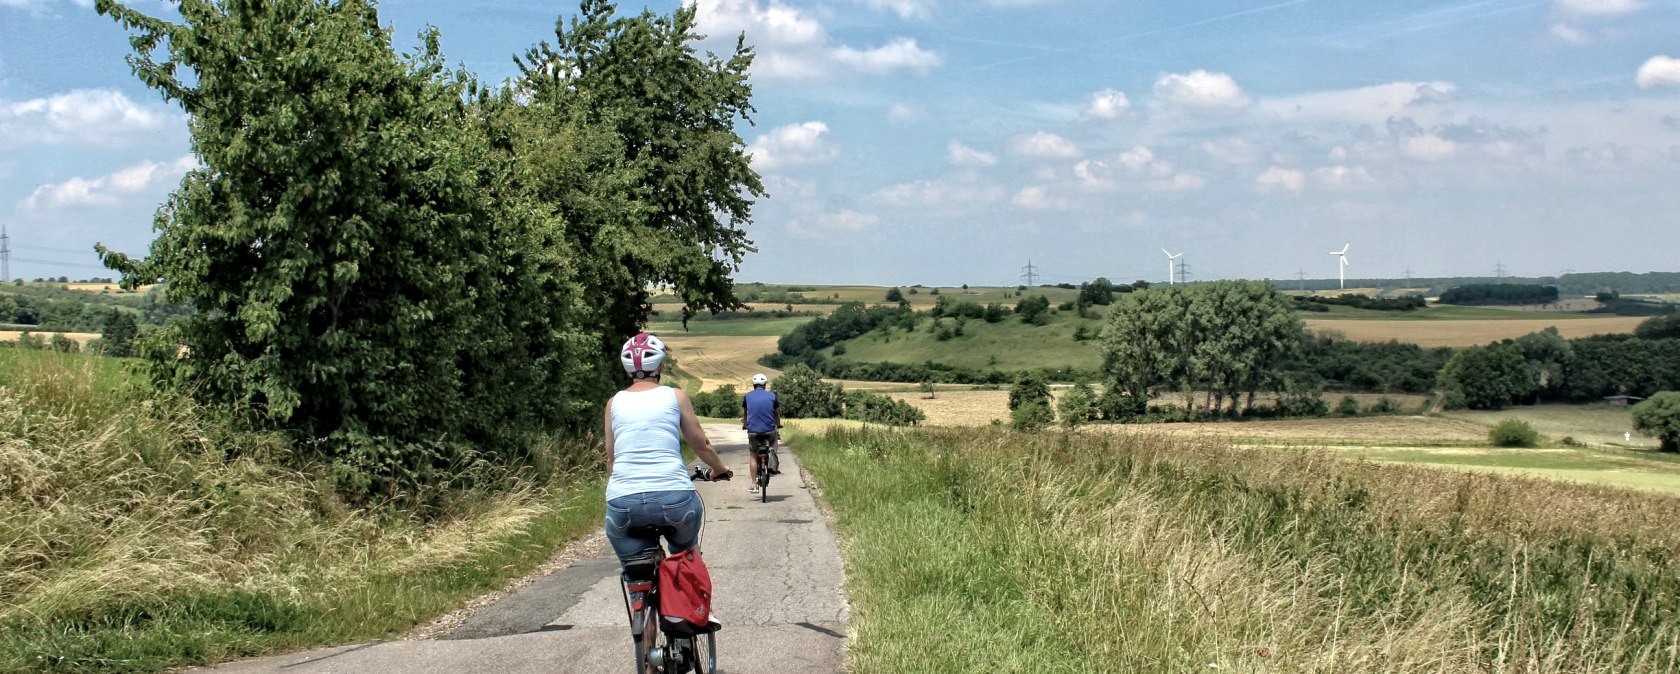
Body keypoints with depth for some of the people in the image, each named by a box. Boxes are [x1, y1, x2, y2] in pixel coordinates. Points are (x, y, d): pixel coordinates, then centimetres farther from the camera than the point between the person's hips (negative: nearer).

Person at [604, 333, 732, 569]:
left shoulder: (614, 402, 13)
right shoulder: (675, 396, 9)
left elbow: (611, 458, 17)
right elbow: (702, 445, 16)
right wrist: (720, 469, 35)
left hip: (623, 503, 1)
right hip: (673, 498, -1)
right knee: (684, 557, 29)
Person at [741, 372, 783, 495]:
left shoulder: (747, 397, 6)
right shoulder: (772, 396, 4)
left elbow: (744, 414, 19)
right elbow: (777, 413, 16)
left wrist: (744, 425, 38)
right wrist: (778, 425, 35)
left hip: (753, 431, 0)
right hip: (769, 431, 0)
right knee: (774, 441, 33)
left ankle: (753, 484, 8)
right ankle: (772, 464, 10)